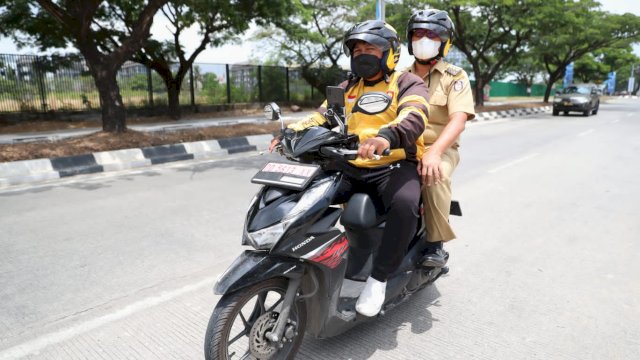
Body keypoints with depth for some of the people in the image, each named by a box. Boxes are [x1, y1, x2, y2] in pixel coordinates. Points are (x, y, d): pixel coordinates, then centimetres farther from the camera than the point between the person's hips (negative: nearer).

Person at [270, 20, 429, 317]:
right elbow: (322, 117, 9)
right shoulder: (347, 88, 21)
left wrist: (386, 136, -42)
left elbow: (414, 117, -19)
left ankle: (379, 277, -18)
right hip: (351, 167, 5)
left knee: (405, 204, -36)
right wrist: (293, 131, -14)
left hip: (394, 167, -5)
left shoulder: (407, 83, 3)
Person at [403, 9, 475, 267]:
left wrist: (434, 152, -34)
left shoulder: (455, 77, 0)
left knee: (433, 175, -37)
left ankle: (436, 243, -18)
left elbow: (458, 119, -15)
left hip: (440, 149, -3)